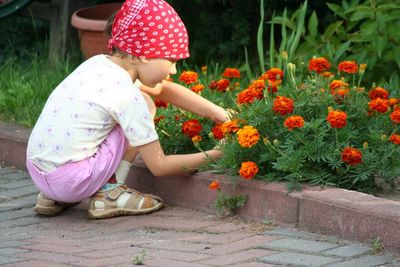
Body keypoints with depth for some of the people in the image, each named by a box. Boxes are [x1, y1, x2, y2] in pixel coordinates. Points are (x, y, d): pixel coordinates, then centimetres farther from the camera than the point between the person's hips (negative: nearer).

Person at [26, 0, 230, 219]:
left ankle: (53, 198, 22)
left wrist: (219, 114, 20)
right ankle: (109, 194, 2)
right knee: (144, 105, 0)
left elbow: (164, 90, 23)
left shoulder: (100, 63, 10)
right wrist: (212, 156, 2)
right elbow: (159, 166, -7)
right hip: (69, 180, -8)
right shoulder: (127, 96, -13)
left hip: (36, 170, 8)